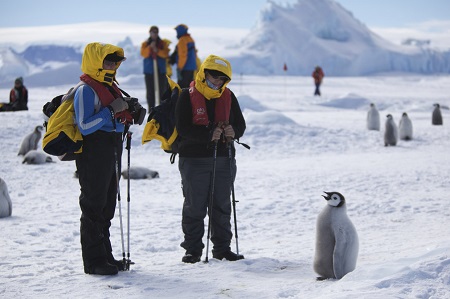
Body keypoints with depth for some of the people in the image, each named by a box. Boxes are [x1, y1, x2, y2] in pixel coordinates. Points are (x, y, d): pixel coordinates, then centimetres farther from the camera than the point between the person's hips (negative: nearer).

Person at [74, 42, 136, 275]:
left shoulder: (111, 88, 16)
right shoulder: (86, 90, -13)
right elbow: (84, 126, -21)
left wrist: (128, 114, 3)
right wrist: (110, 111, -22)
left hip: (112, 153, 9)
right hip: (94, 154, -9)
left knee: (107, 207, 14)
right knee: (93, 207, -5)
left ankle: (105, 255, 22)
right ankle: (94, 260, -1)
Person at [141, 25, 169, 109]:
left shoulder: (163, 43, 10)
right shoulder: (145, 44, 10)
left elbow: (165, 54, -5)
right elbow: (143, 54, -7)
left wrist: (157, 51, -20)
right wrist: (150, 47, -20)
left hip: (161, 70, 0)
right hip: (149, 70, 0)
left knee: (162, 89, -4)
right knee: (150, 90, -2)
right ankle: (151, 108, 2)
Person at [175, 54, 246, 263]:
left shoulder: (228, 97, 7)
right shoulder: (188, 96, -6)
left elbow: (240, 124, 10)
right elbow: (182, 128, -15)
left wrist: (233, 132, -14)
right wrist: (209, 134, -25)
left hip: (223, 159, 4)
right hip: (194, 159, -4)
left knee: (222, 206, 10)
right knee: (194, 207, 1)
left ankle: (222, 248, 19)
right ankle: (193, 249, 10)